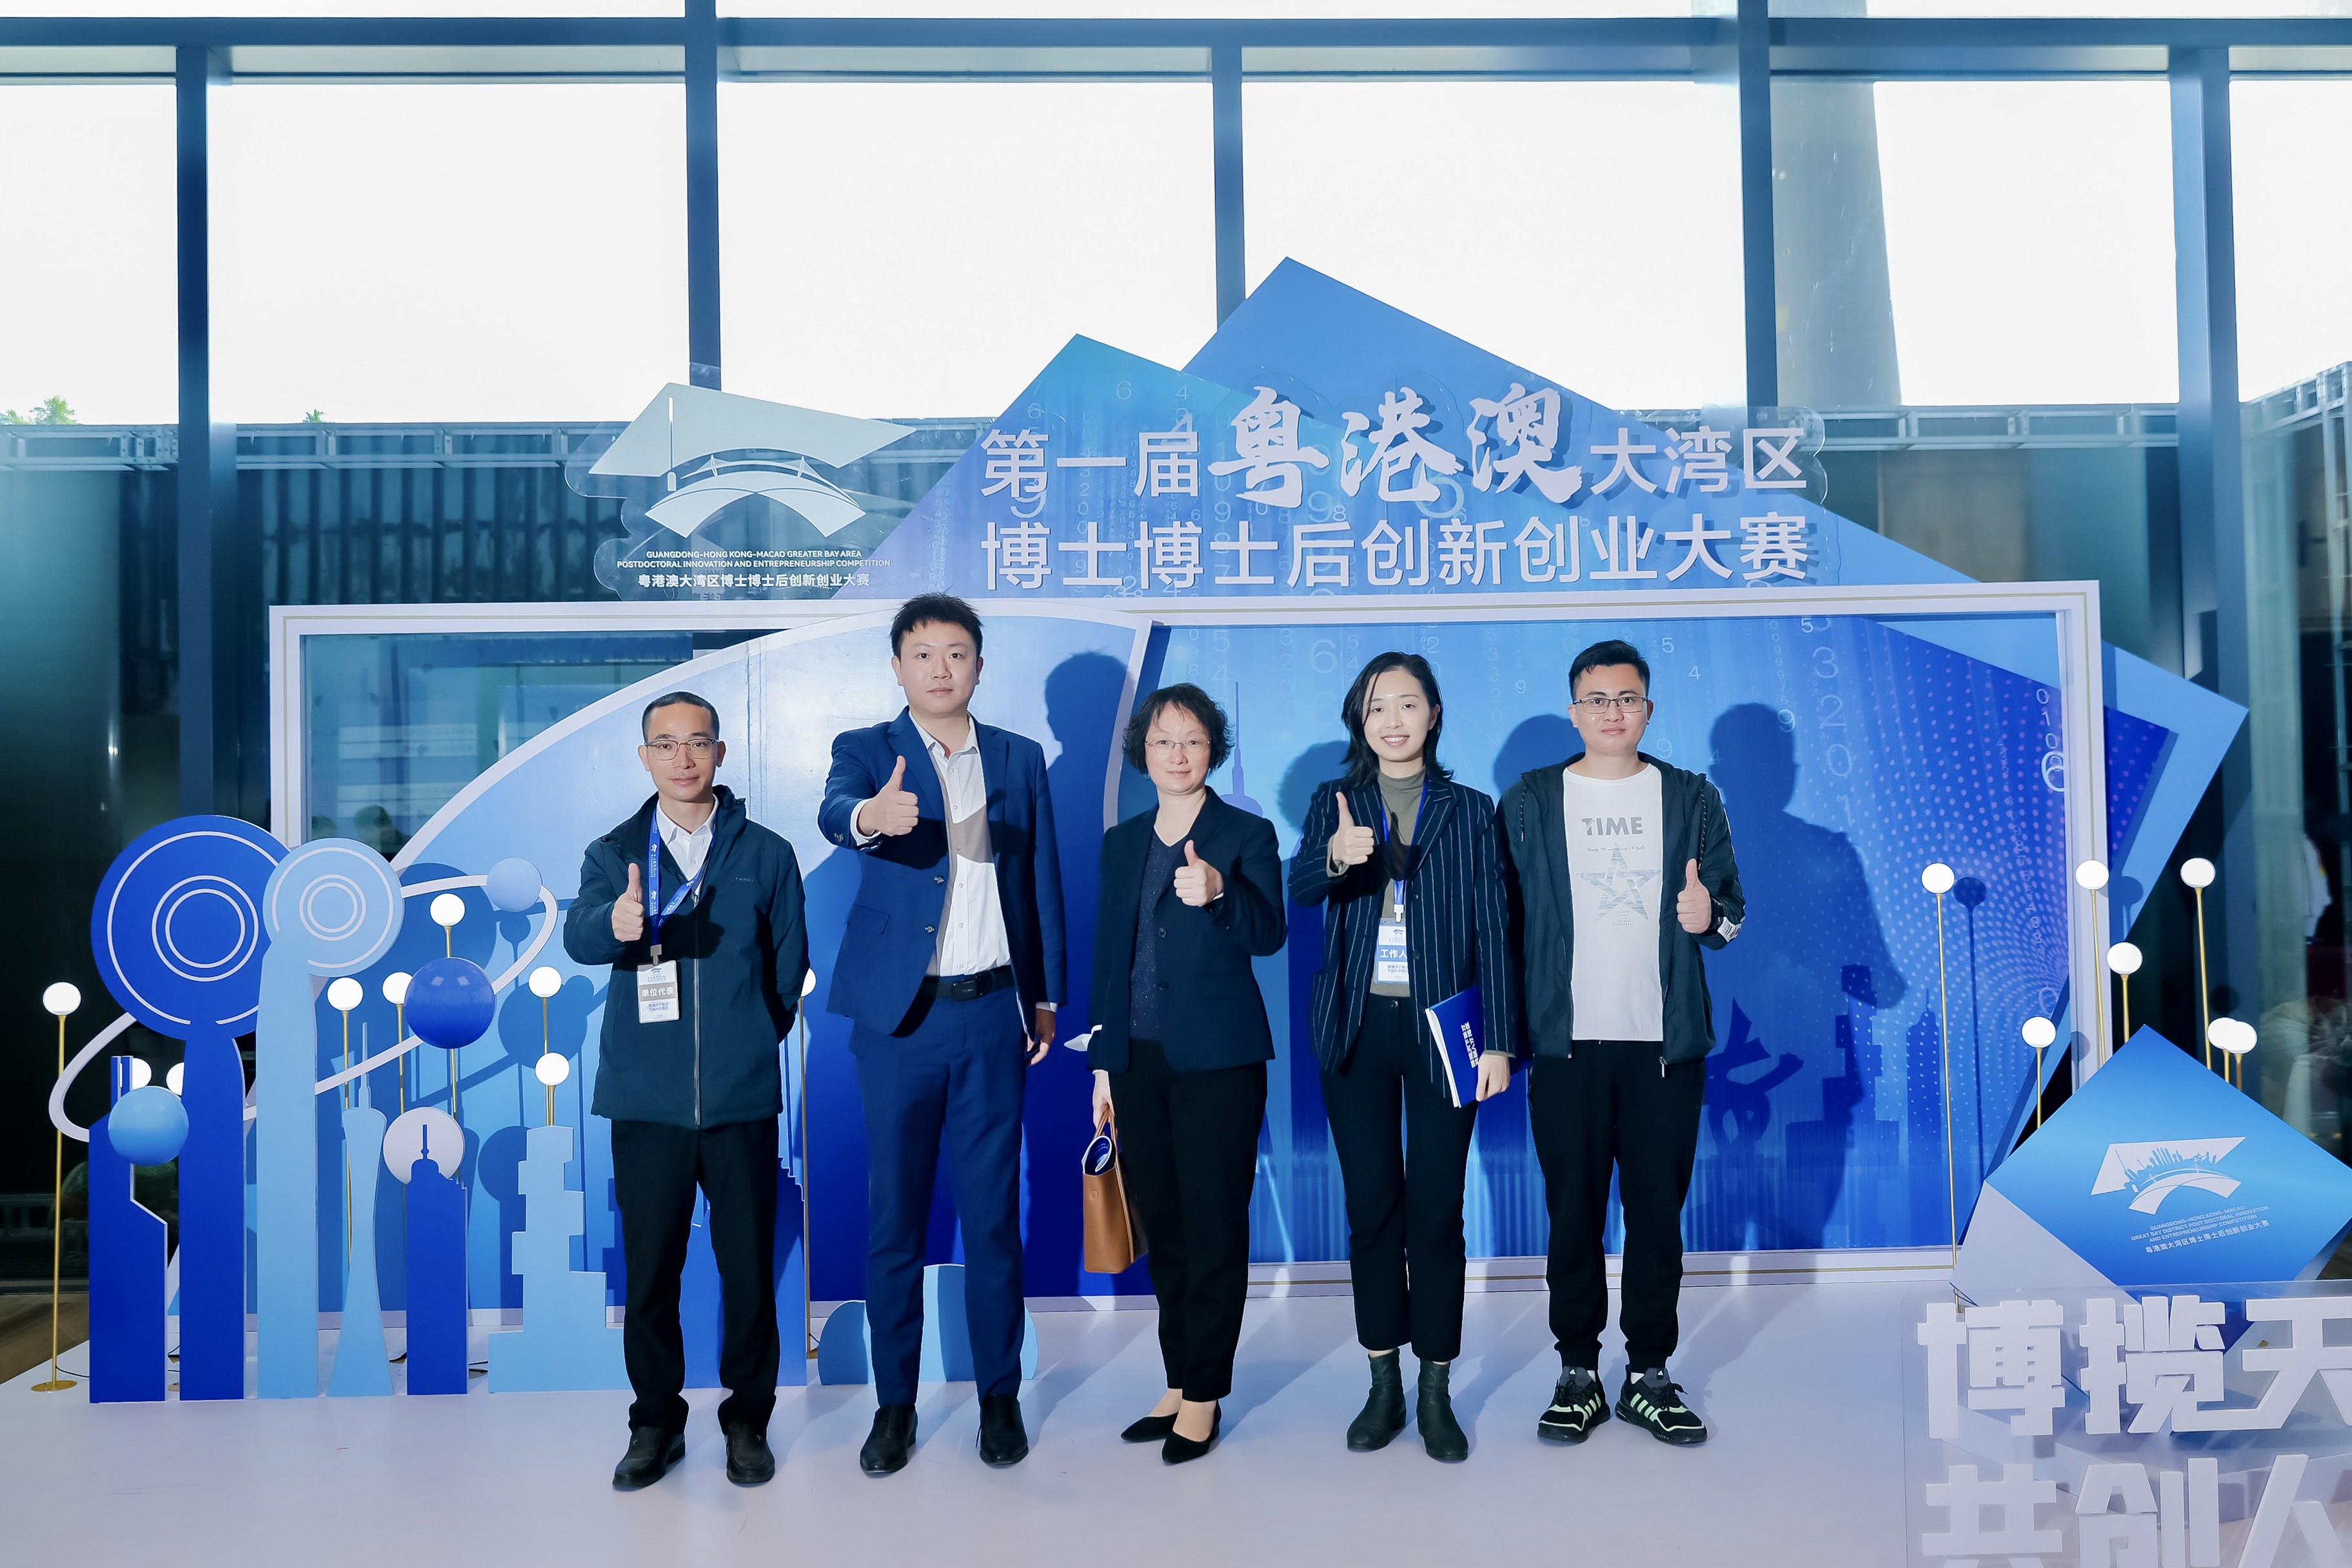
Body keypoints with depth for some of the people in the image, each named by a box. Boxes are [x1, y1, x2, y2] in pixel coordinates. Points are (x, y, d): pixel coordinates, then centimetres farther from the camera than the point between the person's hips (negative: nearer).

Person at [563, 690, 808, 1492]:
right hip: (645, 1100, 1)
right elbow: (578, 937, -14)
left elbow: (789, 968, 11)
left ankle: (748, 1419, 22)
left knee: (750, 1269, 5)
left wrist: (749, 1042, 7)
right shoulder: (613, 854, 6)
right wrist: (614, 923, -36)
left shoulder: (766, 853, 6)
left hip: (743, 1099, 0)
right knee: (649, 1272, 7)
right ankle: (655, 1422, 24)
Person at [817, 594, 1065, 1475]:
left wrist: (1046, 997, 8)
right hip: (897, 1015, -1)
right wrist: (872, 816, -45)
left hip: (992, 1014, 2)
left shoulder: (1020, 759, 10)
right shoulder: (867, 750, 2)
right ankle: (894, 1404, 19)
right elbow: (835, 812, -21)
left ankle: (1000, 1394, 21)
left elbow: (1042, 883, 13)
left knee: (993, 1212, 6)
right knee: (894, 1214, 5)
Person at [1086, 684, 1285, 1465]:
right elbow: (1108, 956, 15)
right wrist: (1103, 1063, 13)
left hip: (1217, 1061, -5)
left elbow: (1268, 936, -14)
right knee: (1163, 1229, 12)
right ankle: (1179, 1383, 23)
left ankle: (1205, 1397, 11)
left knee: (1214, 1231, 0)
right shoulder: (1121, 842, 12)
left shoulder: (1247, 835, -2)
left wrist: (1216, 894, -33)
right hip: (1139, 1058, 5)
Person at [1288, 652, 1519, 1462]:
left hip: (1440, 1025, -1)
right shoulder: (1334, 803, 7)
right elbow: (1299, 890, -11)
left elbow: (1492, 930, 3)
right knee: (1371, 1204, 6)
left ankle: (1436, 1392, 13)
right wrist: (1335, 857, -34)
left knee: (1436, 1207, 0)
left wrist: (1499, 1039, -5)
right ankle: (1383, 1384, 19)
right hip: (1358, 1024, 1)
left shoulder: (1470, 811, 6)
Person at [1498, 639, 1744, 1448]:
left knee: (1658, 1210, 5)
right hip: (1565, 1040, 0)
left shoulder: (1691, 798, 8)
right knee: (1573, 1211, 4)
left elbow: (1731, 904, 8)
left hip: (1664, 1041, 1)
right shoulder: (1528, 802, 6)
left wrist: (1710, 916, -15)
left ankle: (1650, 1376, 16)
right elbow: (1504, 918, 5)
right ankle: (1577, 1373, 16)